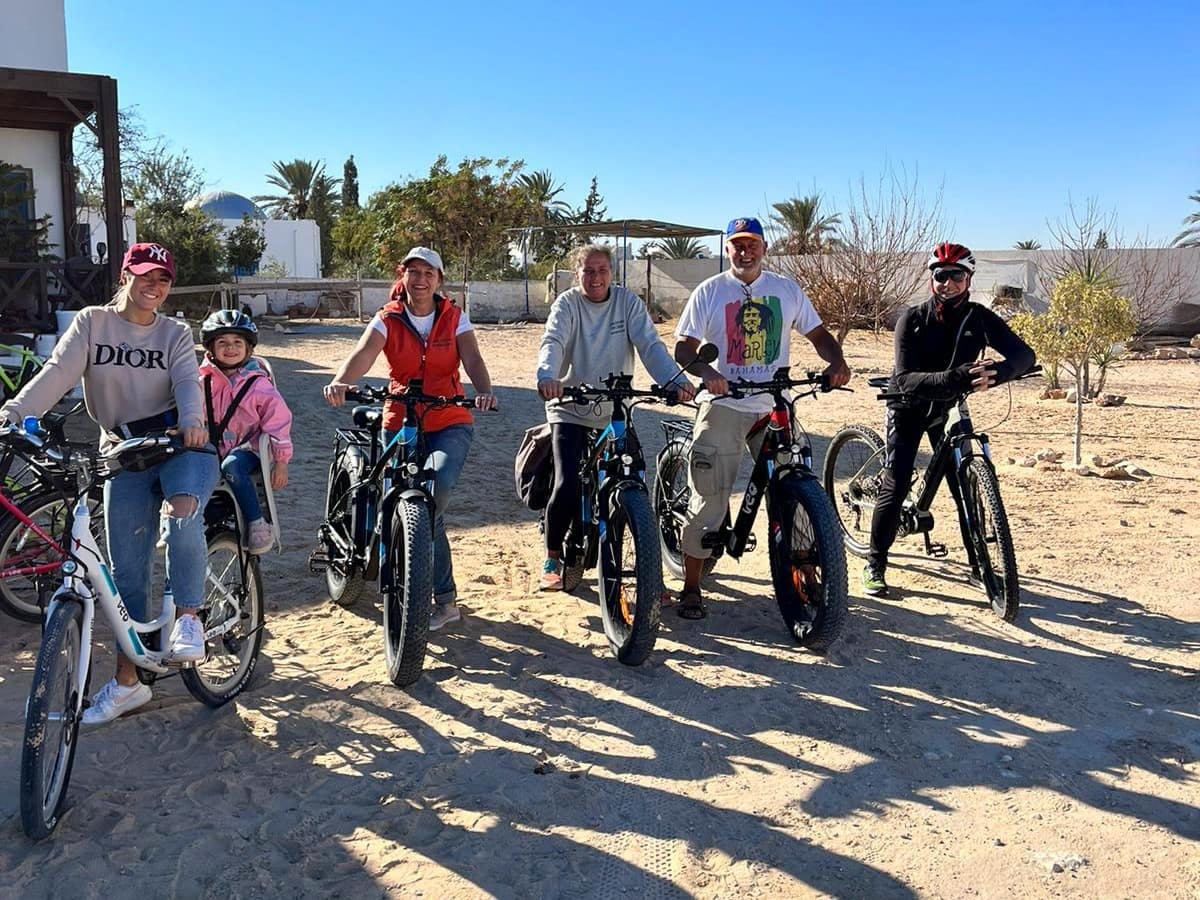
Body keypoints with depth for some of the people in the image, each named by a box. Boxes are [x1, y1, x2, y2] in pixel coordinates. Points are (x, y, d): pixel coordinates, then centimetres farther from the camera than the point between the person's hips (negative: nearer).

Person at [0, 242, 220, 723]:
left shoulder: (175, 333, 7)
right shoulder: (91, 323, 5)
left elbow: (187, 381, -10)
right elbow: (57, 372, -9)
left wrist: (192, 421, -33)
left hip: (180, 445, -1)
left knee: (182, 515, -34)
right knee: (126, 569, 3)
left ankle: (188, 617, -13)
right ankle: (127, 681, 14)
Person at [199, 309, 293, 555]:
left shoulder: (258, 383, -5)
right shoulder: (204, 381, 6)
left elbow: (277, 421, -5)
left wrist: (281, 461, -8)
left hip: (247, 448, -4)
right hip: (213, 449, 4)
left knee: (231, 466, -37)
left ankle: (257, 524, -26)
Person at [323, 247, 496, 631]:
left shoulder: (454, 318, 2)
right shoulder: (388, 320, -1)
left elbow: (472, 360, -12)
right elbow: (363, 354, -19)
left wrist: (484, 392, -35)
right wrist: (340, 382, -41)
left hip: (450, 423, -1)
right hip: (401, 425, 1)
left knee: (438, 483, -30)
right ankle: (446, 600, 15)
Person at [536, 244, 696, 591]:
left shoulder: (628, 302, -1)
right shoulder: (567, 304, -5)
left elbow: (651, 345, -12)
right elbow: (553, 342, -22)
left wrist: (676, 381, -30)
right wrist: (547, 376, -44)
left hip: (615, 412, 2)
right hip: (571, 410, -2)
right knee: (568, 487, -13)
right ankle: (552, 559, 10)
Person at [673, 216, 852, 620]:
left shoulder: (787, 289, 10)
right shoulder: (710, 292, 3)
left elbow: (818, 334, 12)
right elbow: (684, 348, -3)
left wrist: (836, 361, -9)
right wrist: (706, 372, -24)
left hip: (774, 408, 3)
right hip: (723, 406, -2)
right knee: (709, 498, -5)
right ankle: (691, 588, 7)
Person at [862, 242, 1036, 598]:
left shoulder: (978, 318, -13)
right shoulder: (912, 320, -19)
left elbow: (1024, 354, -22)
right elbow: (905, 379, -30)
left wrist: (997, 371, -45)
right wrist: (954, 378, -47)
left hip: (950, 408, 3)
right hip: (910, 407, -2)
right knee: (894, 489, -10)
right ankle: (875, 564, 4)